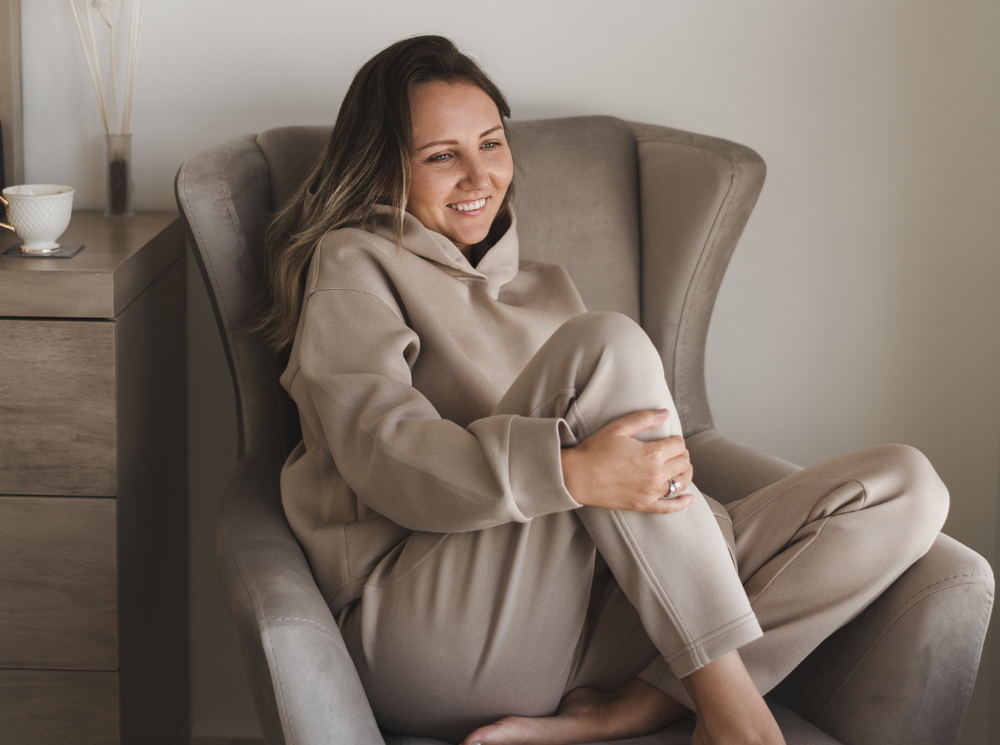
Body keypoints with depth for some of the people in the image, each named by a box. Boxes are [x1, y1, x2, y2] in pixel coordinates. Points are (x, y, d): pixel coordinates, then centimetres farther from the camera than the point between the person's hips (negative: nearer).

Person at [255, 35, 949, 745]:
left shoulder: (546, 289, 29)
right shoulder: (353, 263, 9)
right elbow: (382, 454, -10)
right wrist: (571, 473, -26)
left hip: (591, 625, 7)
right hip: (428, 626, -6)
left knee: (905, 486, -9)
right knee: (609, 343, -28)